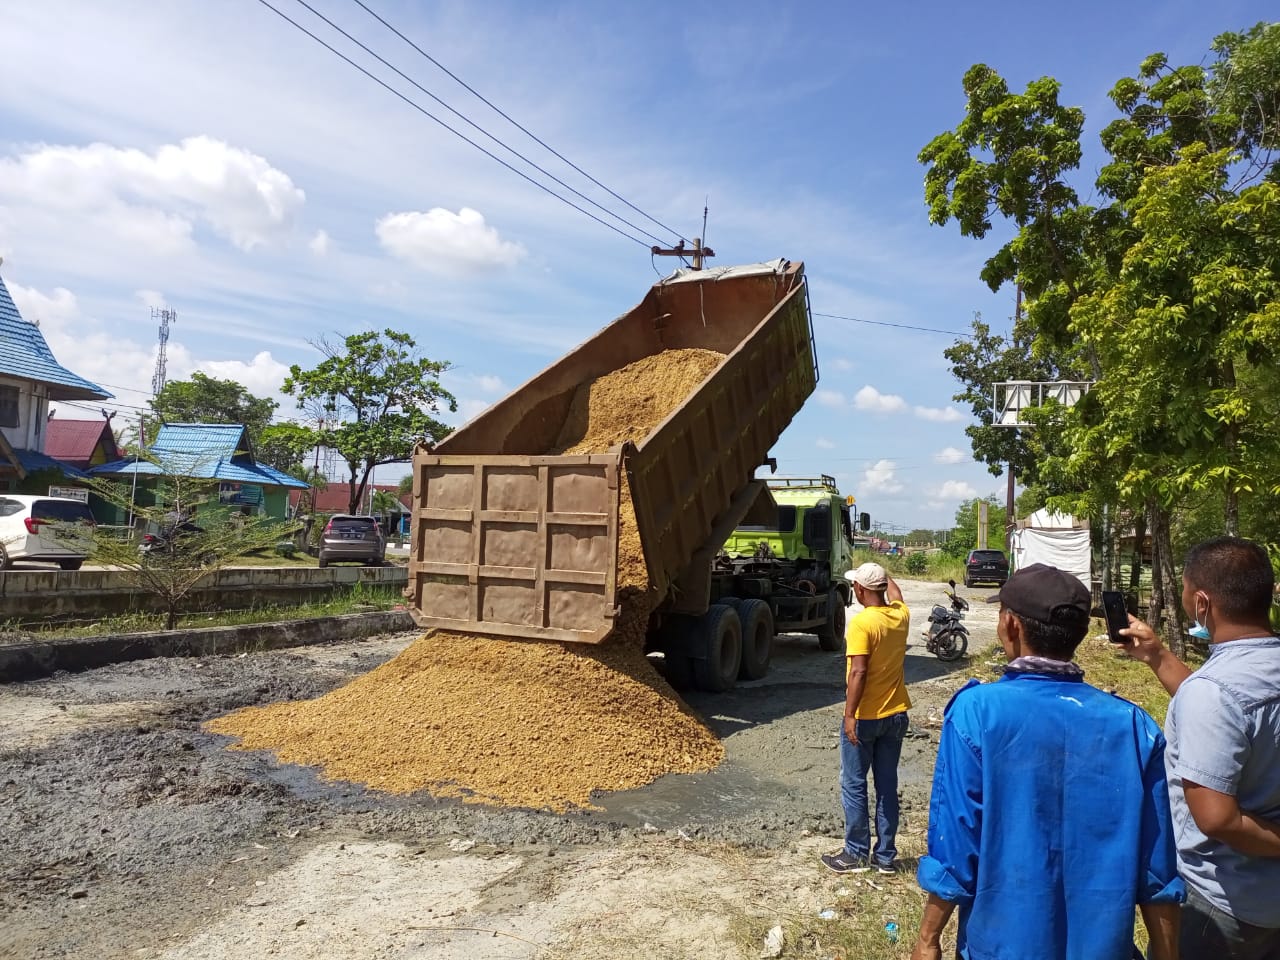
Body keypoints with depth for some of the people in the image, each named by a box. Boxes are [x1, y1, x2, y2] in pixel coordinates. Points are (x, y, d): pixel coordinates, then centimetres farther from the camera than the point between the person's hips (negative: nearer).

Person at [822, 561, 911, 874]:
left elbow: (858, 673, -24)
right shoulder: (901, 615, 0)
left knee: (854, 786, 6)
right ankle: (885, 855, 21)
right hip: (896, 714, 7)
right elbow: (894, 594, 25)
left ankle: (856, 854, 14)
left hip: (864, 718, -7)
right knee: (887, 786, 13)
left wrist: (849, 715, -21)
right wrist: (881, 574, 37)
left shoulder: (861, 622, -20)